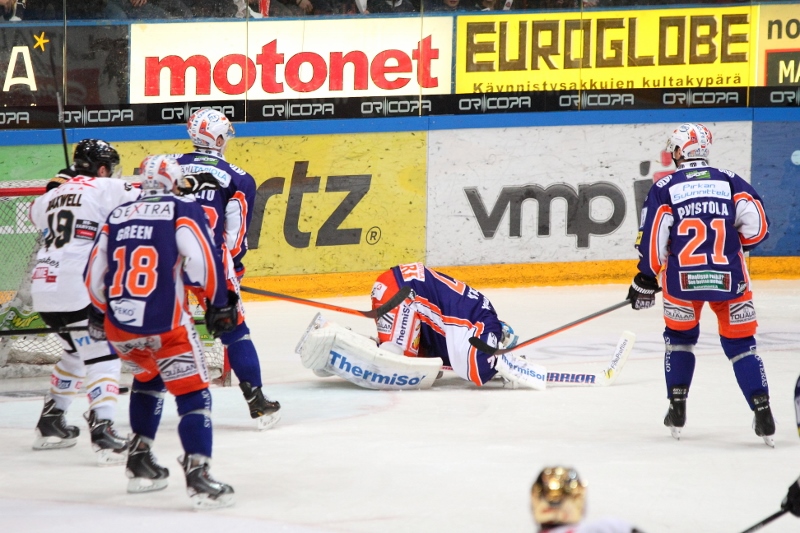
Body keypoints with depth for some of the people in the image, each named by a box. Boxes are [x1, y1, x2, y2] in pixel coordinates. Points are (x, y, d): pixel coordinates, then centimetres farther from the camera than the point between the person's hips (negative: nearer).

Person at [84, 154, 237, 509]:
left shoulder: (116, 217, 15)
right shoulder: (182, 211, 1)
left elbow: (94, 274, 19)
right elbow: (203, 260, -11)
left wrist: (98, 314, 34)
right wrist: (219, 304, -2)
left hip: (117, 324, 5)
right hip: (165, 325, -5)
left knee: (148, 378, 30)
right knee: (193, 394, -1)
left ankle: (139, 463, 29)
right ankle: (198, 476, -16)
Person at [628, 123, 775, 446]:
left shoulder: (664, 188, 2)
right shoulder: (730, 182, 7)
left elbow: (652, 238, -3)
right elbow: (757, 226, 1)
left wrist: (646, 279, 8)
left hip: (681, 278, -1)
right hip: (729, 279, 1)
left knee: (680, 337, 22)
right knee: (740, 343, 8)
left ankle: (677, 408, 19)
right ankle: (762, 412, -5)